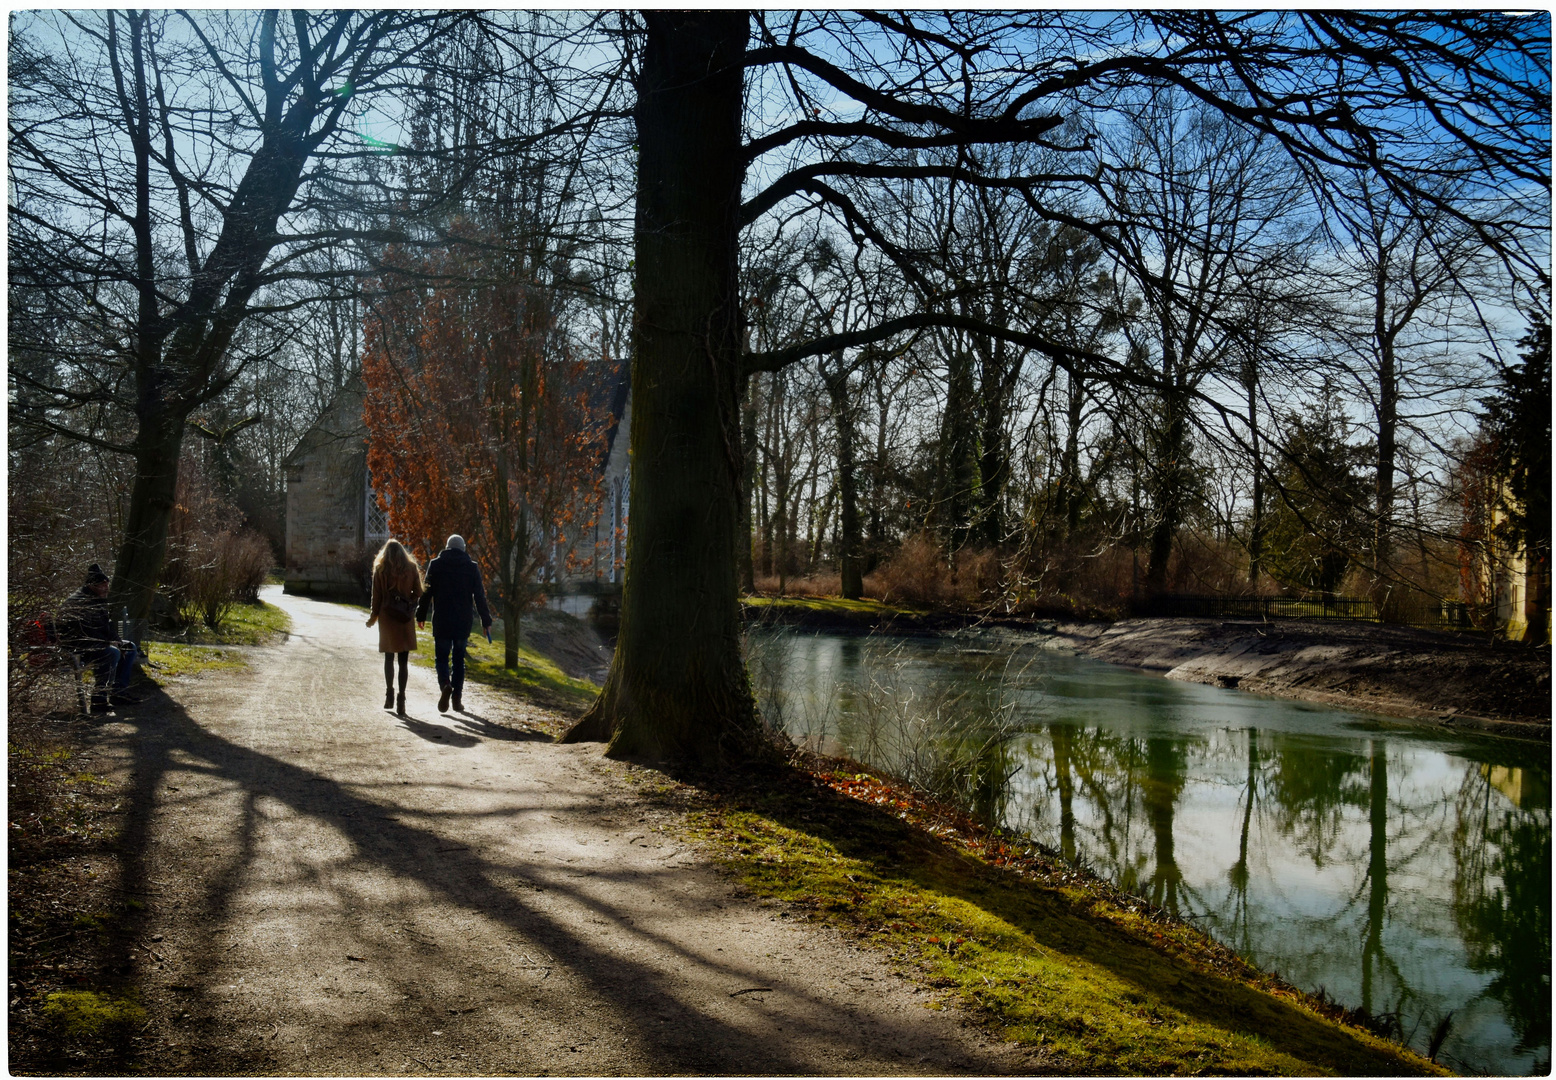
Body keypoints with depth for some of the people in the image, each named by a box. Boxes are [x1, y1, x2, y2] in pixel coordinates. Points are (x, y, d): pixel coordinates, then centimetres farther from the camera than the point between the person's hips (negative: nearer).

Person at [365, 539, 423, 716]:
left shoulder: (380, 570, 0)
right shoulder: (411, 568, 3)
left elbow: (377, 596, -1)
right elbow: (418, 594, 3)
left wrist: (373, 617, 9)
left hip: (387, 617, 0)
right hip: (405, 619, 0)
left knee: (389, 658, 14)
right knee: (404, 660, 1)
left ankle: (389, 695, 11)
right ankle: (401, 699, -4)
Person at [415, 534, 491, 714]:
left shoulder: (436, 564, 0)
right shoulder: (472, 567, 2)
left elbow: (427, 592, -1)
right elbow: (479, 596, 1)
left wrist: (421, 615, 7)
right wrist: (486, 621, 5)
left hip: (441, 621, -1)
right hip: (463, 622, 1)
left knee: (441, 657, 5)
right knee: (459, 659, 11)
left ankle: (445, 685, -23)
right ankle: (457, 698, 9)